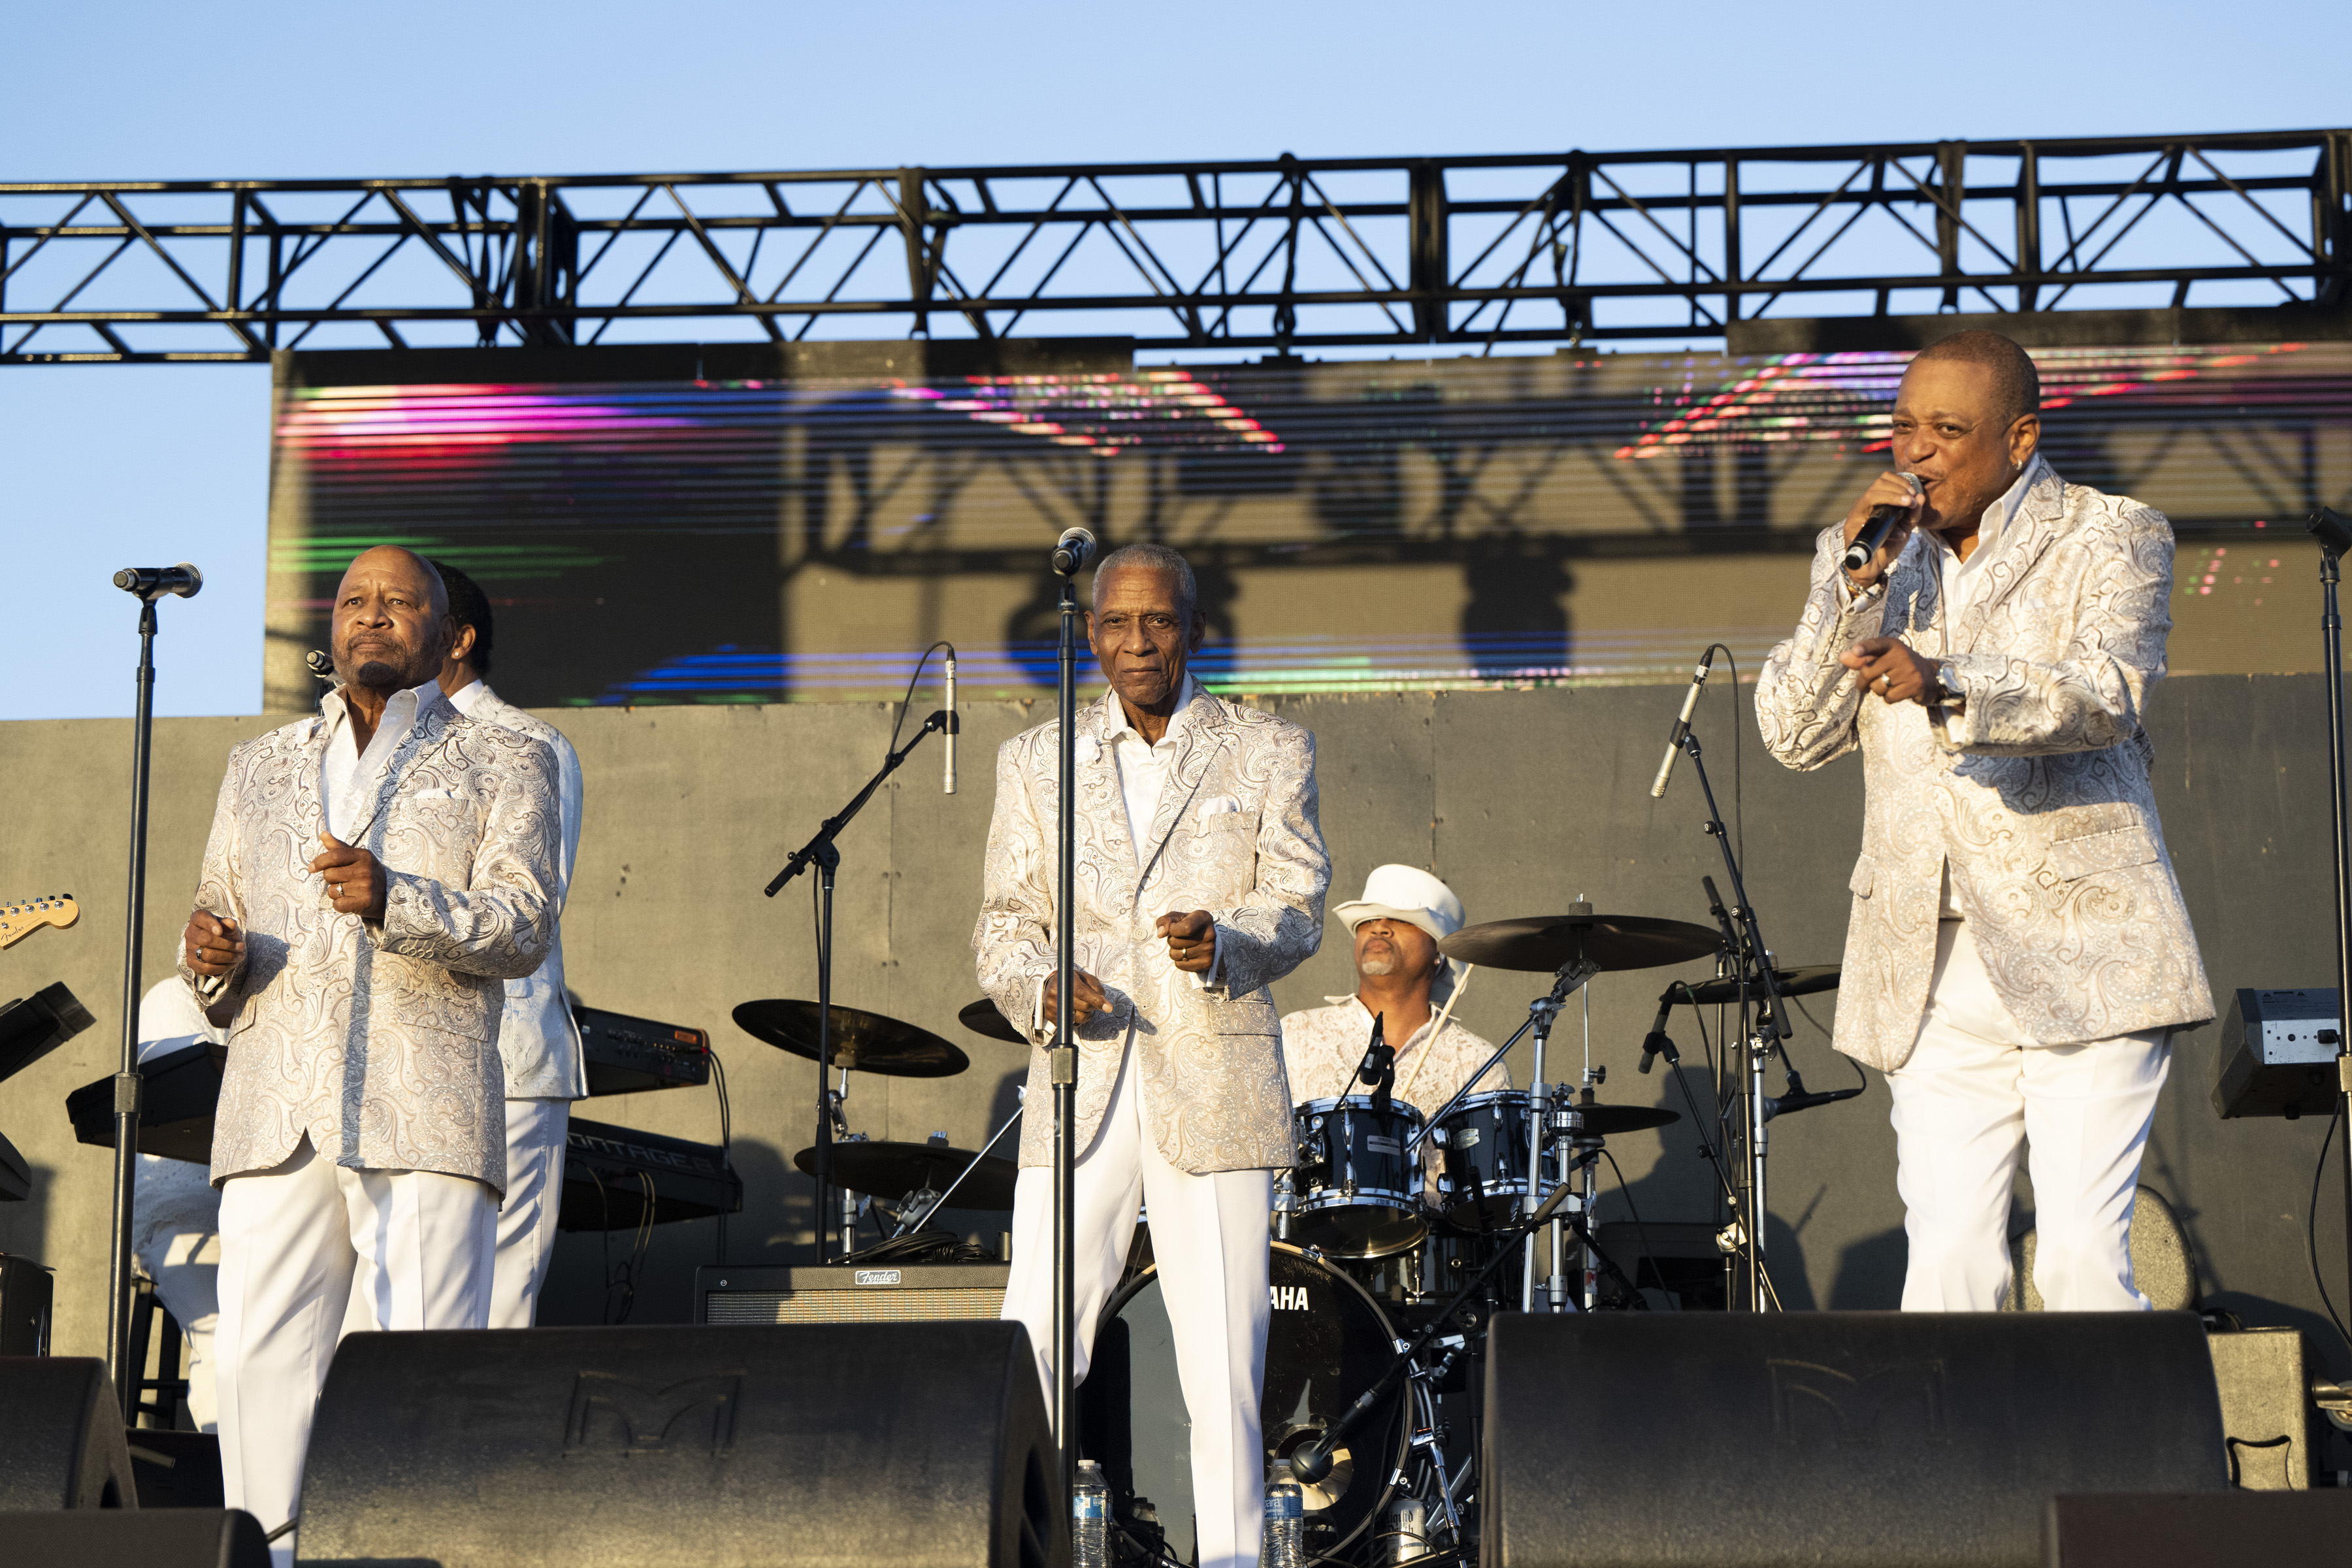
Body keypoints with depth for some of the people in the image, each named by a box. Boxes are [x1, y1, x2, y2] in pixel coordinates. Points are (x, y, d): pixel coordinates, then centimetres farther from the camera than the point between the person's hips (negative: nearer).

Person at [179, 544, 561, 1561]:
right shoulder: (261, 769, 25)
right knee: (256, 1363, -8)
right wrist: (214, 959, 1)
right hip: (275, 1113, 3)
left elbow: (525, 928, -1)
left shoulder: (502, 767, 13)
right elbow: (216, 919, 26)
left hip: (424, 1110, -3)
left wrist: (395, 900, -18)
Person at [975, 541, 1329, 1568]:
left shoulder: (1269, 754, 10)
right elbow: (1003, 925, 12)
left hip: (1215, 1087, -1)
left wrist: (1223, 942, -21)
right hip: (1077, 1092, 1)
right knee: (1029, 1354, -7)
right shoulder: (1036, 762, 14)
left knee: (1223, 1374, -5)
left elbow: (1298, 910, 1)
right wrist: (1038, 987, -11)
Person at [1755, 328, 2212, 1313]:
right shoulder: (1861, 551, 15)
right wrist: (1859, 583, -7)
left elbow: (2108, 692, -17)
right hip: (1931, 975, 3)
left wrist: (1944, 684, -35)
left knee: (2082, 1265, -11)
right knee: (1943, 1269, -3)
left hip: (2081, 949, -3)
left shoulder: (2113, 539, 2)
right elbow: (1793, 734, 6)